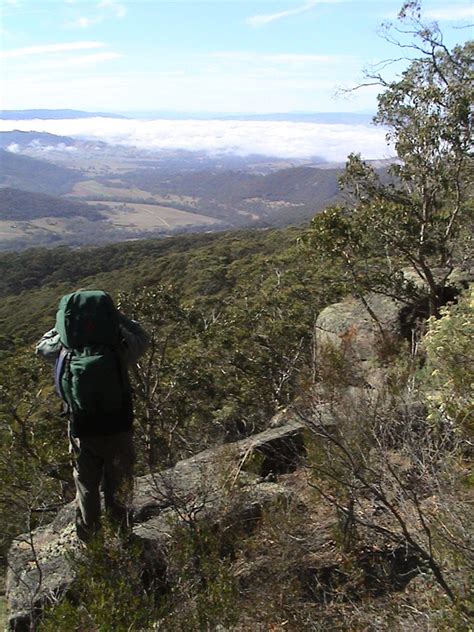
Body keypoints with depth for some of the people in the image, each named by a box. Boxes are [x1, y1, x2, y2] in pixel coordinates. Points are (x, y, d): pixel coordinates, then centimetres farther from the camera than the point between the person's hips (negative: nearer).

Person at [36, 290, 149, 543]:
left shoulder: (65, 350, -14)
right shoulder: (117, 349, -19)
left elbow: (42, 347, 9)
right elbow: (141, 338, 1)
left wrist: (63, 324, 0)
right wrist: (114, 314, -2)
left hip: (82, 431, 2)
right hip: (118, 429, -1)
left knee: (86, 485, 22)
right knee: (118, 486, 19)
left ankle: (87, 535, 38)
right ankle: (121, 531, 34)